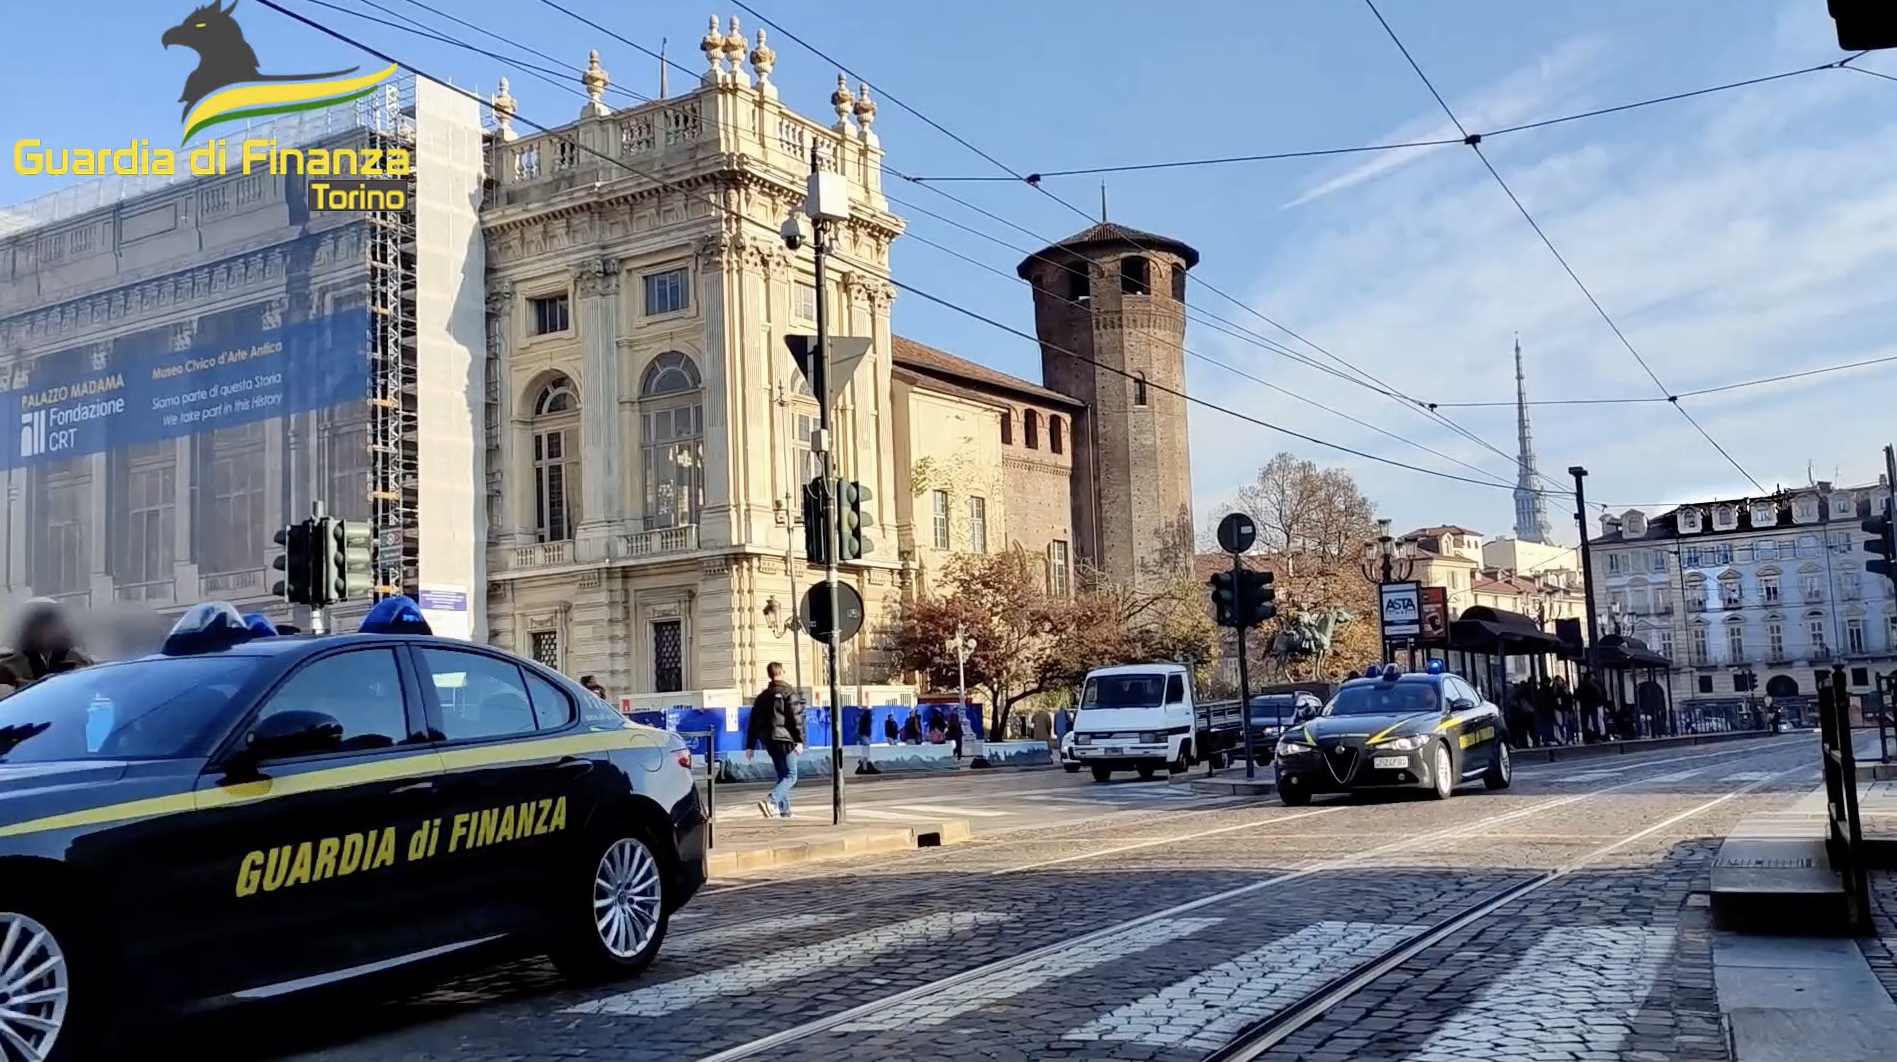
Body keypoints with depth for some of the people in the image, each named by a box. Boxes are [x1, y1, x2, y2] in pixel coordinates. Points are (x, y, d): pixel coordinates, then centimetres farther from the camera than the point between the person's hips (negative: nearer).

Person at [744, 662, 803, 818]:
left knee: (782, 775, 17)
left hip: (768, 741, 7)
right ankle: (770, 801, -27)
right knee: (790, 776, -7)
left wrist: (750, 746, 17)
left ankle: (784, 809, 12)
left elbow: (753, 722, 15)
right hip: (785, 739, -7)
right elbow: (796, 718, -13)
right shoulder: (788, 693, -4)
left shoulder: (762, 696, 15)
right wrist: (799, 740, -13)